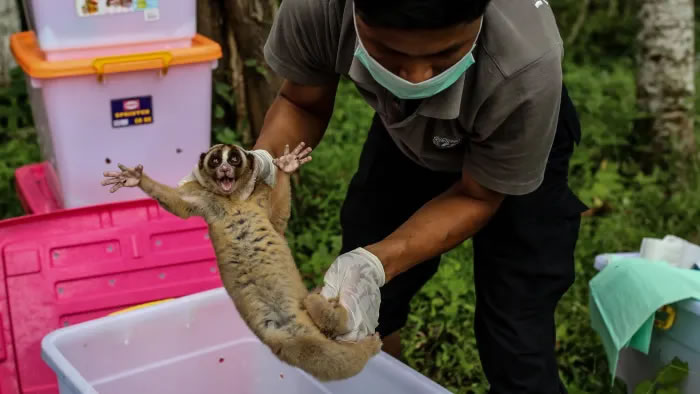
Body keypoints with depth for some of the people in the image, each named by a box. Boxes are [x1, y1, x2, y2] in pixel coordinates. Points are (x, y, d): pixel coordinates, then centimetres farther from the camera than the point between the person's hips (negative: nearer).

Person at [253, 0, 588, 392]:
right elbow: (302, 105, -12)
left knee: (518, 357, -12)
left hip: (520, 154, -2)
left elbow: (476, 197, -23)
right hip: (404, 138, 3)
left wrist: (377, 265, -39)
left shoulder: (525, 69, -41)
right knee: (352, 323, 6)